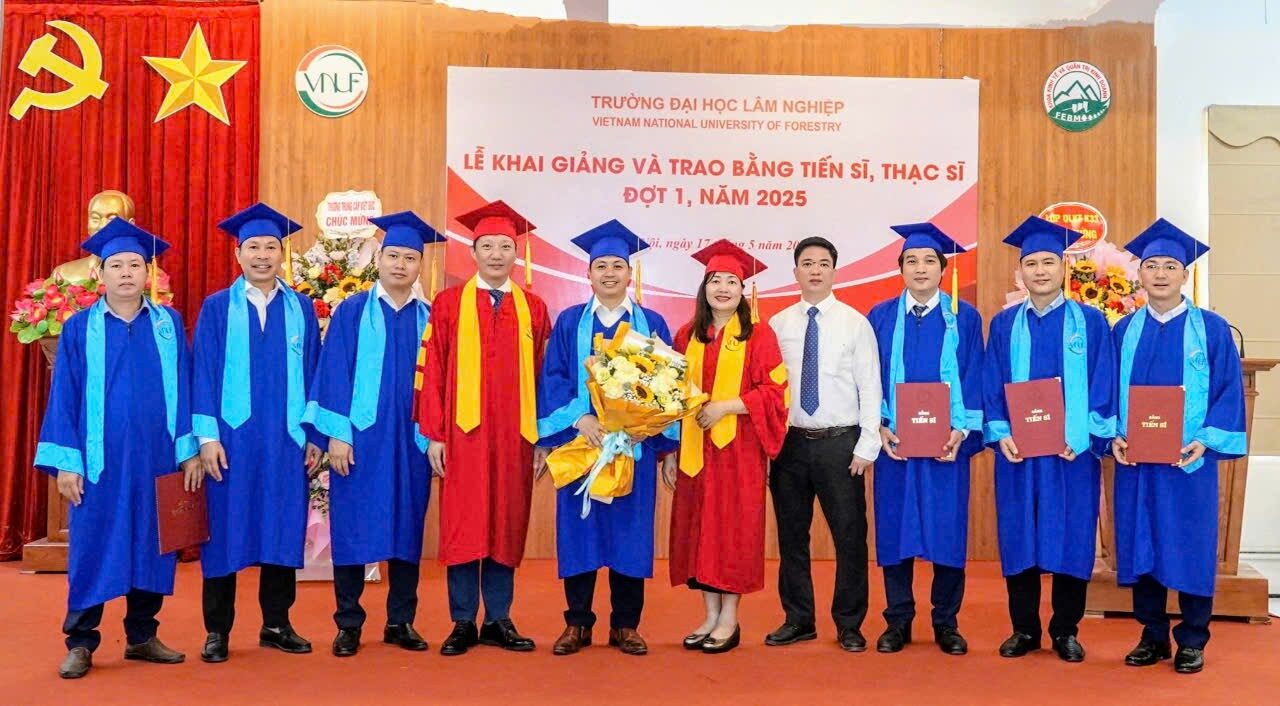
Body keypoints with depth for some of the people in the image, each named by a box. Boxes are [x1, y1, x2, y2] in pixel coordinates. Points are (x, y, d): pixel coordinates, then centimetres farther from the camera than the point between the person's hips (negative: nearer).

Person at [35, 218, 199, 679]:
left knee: (152, 546, 8)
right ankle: (80, 644, 14)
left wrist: (188, 449, 0)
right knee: (93, 549, 3)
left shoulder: (168, 324, 6)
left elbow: (182, 390, 6)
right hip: (99, 460, -1)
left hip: (156, 459, 2)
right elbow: (64, 396, 1)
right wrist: (65, 462, -5)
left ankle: (142, 637, 21)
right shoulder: (79, 328, 3)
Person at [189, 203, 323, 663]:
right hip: (231, 439, -1)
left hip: (285, 441, 2)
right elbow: (203, 375, 0)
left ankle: (276, 625, 20)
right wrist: (206, 436, -8)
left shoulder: (302, 309, 8)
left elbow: (313, 374, 8)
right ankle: (217, 631, 15)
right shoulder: (216, 308, 4)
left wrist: (315, 435, 2)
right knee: (225, 532, 3)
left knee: (282, 530, 7)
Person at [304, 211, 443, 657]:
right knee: (353, 528, 2)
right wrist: (336, 433, -9)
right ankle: (348, 625, 14)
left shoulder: (429, 318, 8)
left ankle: (400, 622, 19)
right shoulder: (352, 312, 2)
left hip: (411, 441, 2)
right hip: (360, 437, -2)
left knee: (407, 528, 7)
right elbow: (334, 374, -1)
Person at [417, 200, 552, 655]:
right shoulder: (449, 305, 3)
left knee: (507, 527, 7)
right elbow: (433, 373, 0)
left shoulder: (534, 309, 8)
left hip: (515, 437, 2)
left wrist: (544, 438, 3)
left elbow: (543, 378, 7)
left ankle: (499, 621, 19)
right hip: (463, 432, -2)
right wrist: (434, 435, -6)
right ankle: (463, 623, 13)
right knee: (463, 527, 2)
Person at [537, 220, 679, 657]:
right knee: (579, 530, 3)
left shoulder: (652, 324, 7)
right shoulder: (569, 322, 6)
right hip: (578, 441, 0)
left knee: (630, 531, 4)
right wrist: (578, 418, -16)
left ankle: (625, 626, 15)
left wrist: (668, 446, -9)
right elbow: (553, 378, 0)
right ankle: (577, 624, 15)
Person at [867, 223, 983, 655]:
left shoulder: (964, 318, 4)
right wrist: (879, 426, -8)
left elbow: (973, 378, 2)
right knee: (895, 527, 4)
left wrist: (961, 430, -10)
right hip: (894, 441, 1)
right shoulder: (881, 317, 6)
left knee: (948, 530, 3)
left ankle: (946, 623, 16)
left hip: (947, 442, -1)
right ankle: (898, 621, 16)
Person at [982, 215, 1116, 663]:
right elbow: (991, 389, 5)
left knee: (1071, 540, 4)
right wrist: (1000, 434, -9)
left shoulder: (1090, 323, 3)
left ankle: (1065, 631, 18)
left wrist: (1083, 437, -13)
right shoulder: (1004, 325, 8)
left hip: (1072, 452, -1)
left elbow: (1103, 389, -1)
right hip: (1017, 451, 2)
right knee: (1018, 539, 6)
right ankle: (1024, 629, 18)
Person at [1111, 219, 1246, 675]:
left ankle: (1192, 641, 18)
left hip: (1190, 461, -2)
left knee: (1191, 548, 4)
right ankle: (1153, 636, 20)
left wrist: (1207, 440, -13)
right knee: (1141, 547, 6)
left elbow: (1228, 391, -2)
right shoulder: (1124, 332, 8)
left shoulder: (1212, 329, 0)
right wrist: (1114, 436, -6)